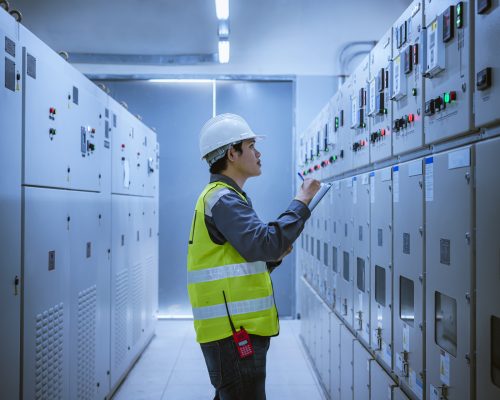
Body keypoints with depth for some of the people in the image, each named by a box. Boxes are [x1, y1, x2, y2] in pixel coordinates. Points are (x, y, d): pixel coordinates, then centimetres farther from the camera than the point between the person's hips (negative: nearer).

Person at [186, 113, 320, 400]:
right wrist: (301, 202, -15)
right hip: (233, 332, -10)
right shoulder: (223, 198, -13)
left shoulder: (225, 197, 19)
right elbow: (266, 241, -26)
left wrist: (274, 256, 6)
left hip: (238, 328, 10)